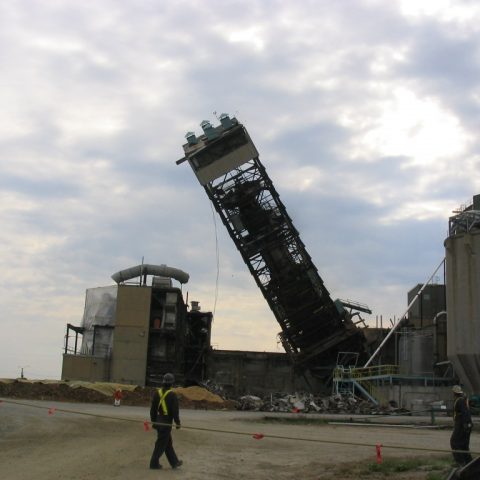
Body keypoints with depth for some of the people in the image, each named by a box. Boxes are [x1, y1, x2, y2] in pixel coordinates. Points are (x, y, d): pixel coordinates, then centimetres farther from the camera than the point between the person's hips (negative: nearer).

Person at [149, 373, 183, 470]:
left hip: (158, 421, 7)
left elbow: (153, 409, 7)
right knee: (161, 444, 2)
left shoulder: (157, 393, 3)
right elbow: (175, 410, -15)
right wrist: (177, 423, -5)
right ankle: (154, 463, 6)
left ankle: (174, 462, 25)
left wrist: (153, 421, 15)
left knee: (168, 443, 16)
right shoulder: (172, 395, -15)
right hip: (166, 423, -7)